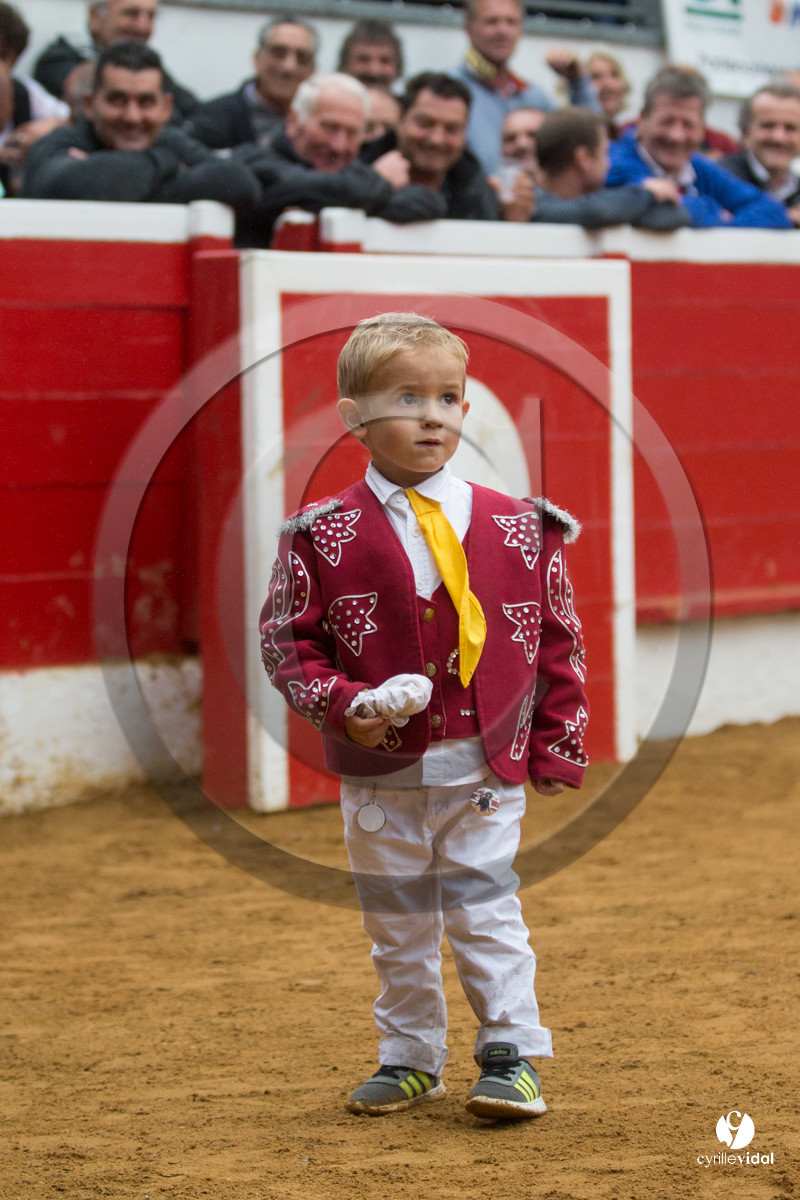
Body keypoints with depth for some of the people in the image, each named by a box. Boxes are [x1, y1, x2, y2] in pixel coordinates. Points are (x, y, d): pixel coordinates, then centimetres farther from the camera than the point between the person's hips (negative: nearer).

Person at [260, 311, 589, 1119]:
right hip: (380, 773, 1)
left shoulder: (517, 530, -1)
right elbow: (286, 640, -1)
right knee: (398, 927, 13)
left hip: (485, 771, -1)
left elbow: (558, 641, 5)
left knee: (486, 912, -1)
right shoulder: (324, 537, -6)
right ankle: (410, 1060, 26)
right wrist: (340, 704, -16)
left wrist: (556, 746, 2)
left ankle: (511, 1056, 11)